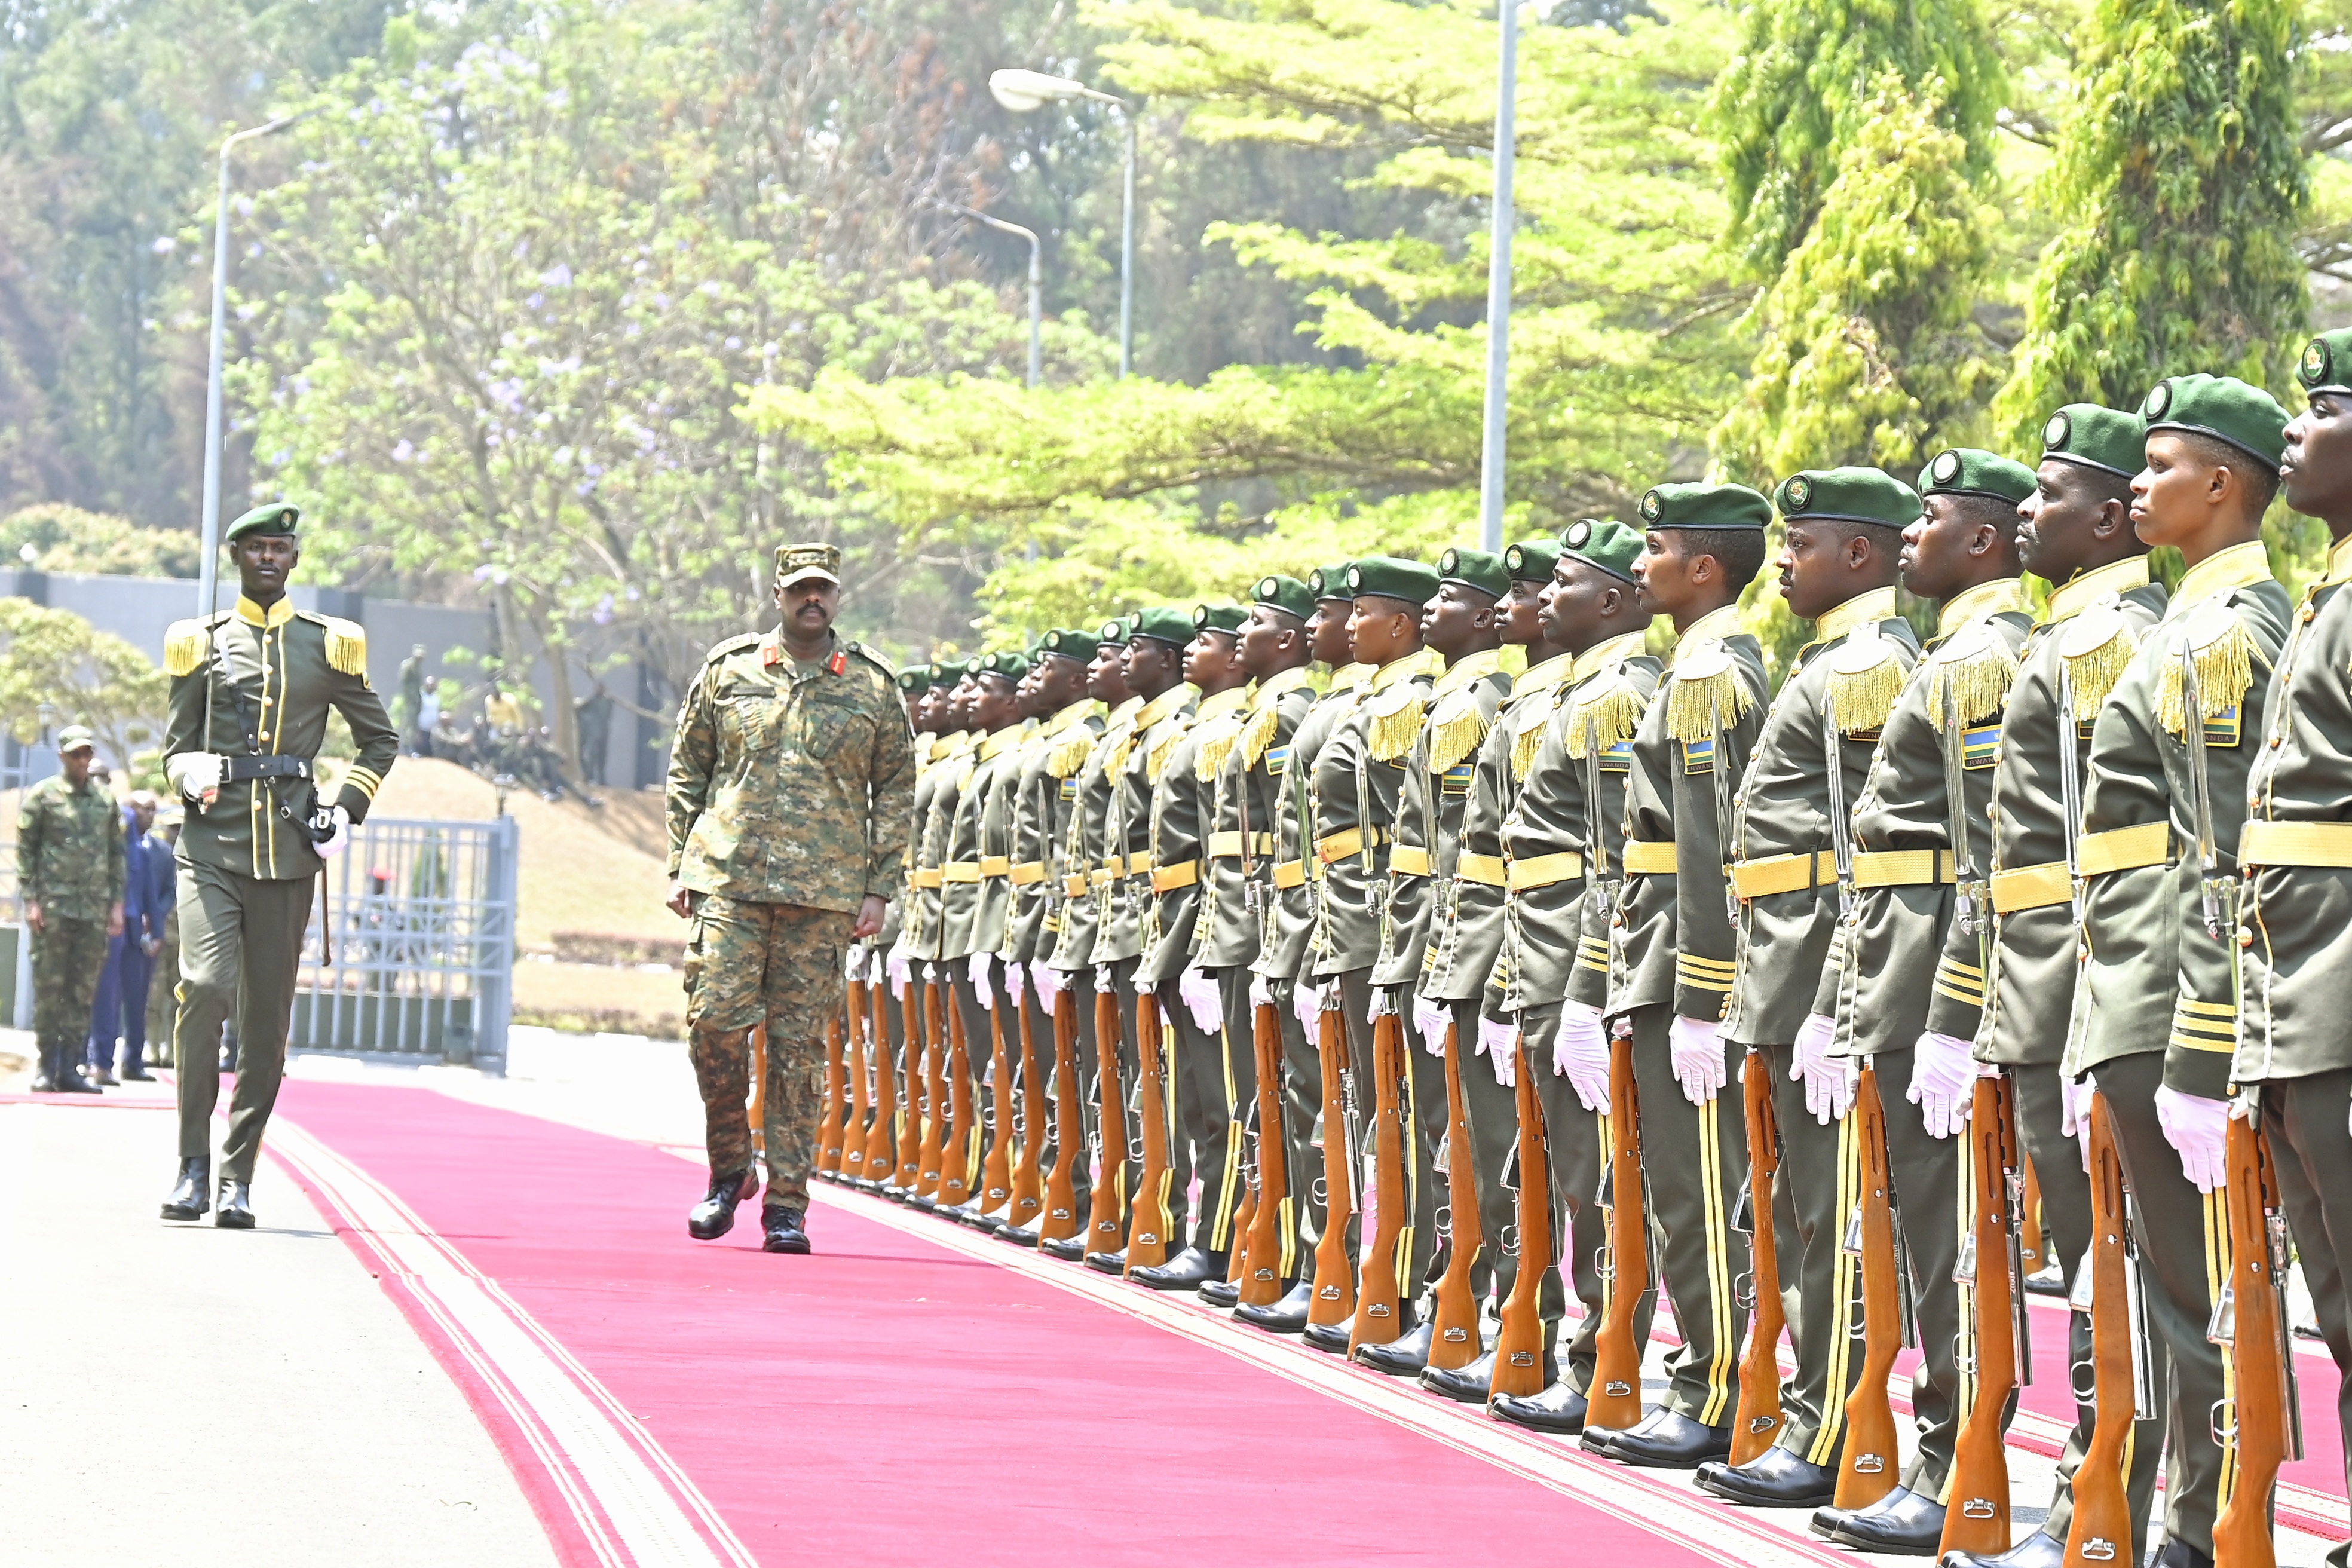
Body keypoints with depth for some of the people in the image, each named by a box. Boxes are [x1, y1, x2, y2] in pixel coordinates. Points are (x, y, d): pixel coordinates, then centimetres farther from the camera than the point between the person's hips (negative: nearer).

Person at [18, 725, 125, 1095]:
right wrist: (30, 900, -7)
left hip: (95, 909, 3)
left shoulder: (105, 801, 13)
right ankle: (47, 1067, 2)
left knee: (83, 989, 2)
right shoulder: (42, 796, 2)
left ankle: (69, 1067, 5)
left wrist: (117, 903, 10)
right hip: (53, 906, -3)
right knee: (49, 987, -3)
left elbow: (116, 853, 16)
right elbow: (25, 850, 0)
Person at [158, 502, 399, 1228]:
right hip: (212, 845, -1)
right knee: (204, 986, -20)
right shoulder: (201, 643, 9)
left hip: (288, 849, 1)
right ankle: (193, 1166, -11)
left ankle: (238, 1181, 9)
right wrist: (193, 774, -10)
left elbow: (380, 739, 18)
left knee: (267, 1019, 1)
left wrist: (346, 813, 5)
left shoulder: (329, 644, 10)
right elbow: (176, 745, 13)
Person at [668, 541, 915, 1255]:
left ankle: (787, 1202, 4)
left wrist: (878, 889, 3)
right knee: (715, 1019, -9)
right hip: (729, 877, 0)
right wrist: (681, 866, 6)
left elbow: (896, 792, 10)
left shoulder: (874, 684, 7)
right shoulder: (729, 669, 8)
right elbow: (687, 771, 13)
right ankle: (728, 1169, 12)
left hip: (825, 892, 0)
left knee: (800, 1042, 0)